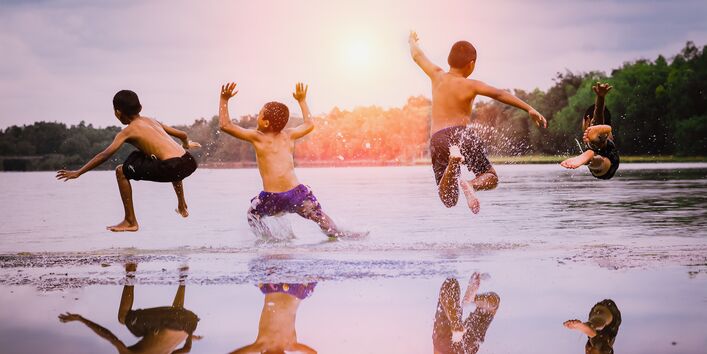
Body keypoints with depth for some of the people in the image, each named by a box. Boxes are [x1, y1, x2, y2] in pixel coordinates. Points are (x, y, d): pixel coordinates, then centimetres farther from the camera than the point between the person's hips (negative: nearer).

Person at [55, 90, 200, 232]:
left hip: (171, 167, -7)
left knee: (121, 171, 4)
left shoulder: (128, 131, 5)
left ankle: (130, 221, 7)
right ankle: (182, 206, 55)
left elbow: (105, 155, -3)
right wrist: (186, 144, 55)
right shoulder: (152, 121, 23)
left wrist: (78, 172, 0)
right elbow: (183, 135, 31)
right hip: (189, 163, 7)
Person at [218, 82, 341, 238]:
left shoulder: (257, 137, 1)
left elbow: (225, 125, 2)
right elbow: (309, 125, 30)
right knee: (320, 217, 24)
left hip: (271, 198, -2)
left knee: (253, 215, 28)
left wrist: (224, 99, 8)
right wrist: (302, 101, 39)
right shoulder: (289, 135, 10)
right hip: (297, 193, 2)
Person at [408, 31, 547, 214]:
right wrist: (530, 109, -9)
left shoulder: (437, 76, 11)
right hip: (463, 134, -3)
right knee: (491, 178, 15)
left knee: (449, 200, 1)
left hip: (437, 139, 3)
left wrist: (412, 41, 49)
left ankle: (452, 162, -31)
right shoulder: (470, 85, 1)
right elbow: (499, 94, -9)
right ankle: (469, 185, -23)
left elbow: (417, 55, 27)